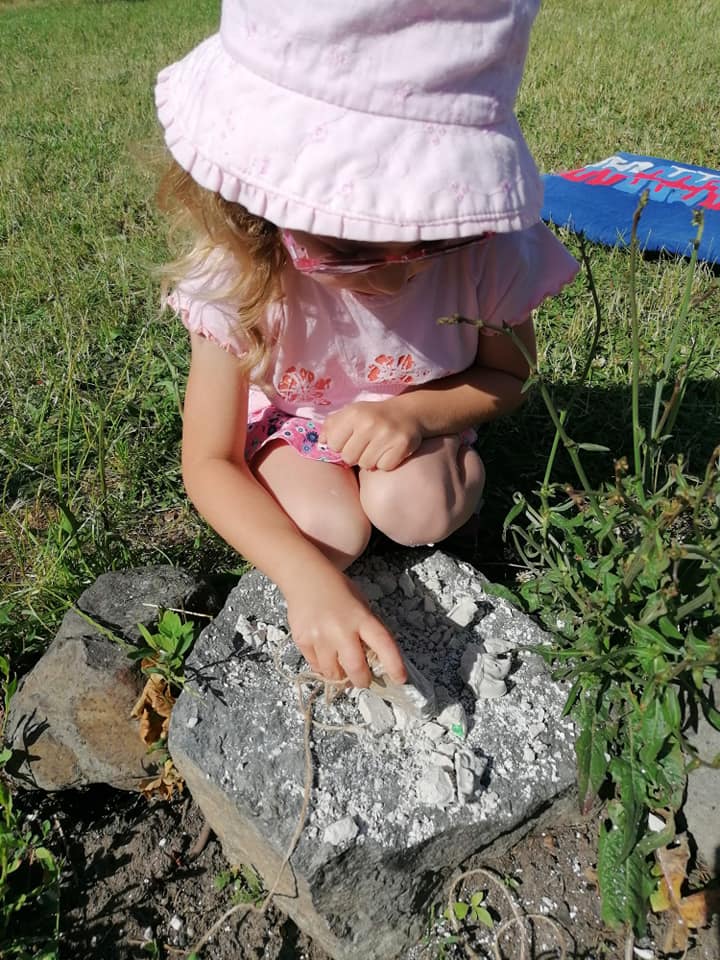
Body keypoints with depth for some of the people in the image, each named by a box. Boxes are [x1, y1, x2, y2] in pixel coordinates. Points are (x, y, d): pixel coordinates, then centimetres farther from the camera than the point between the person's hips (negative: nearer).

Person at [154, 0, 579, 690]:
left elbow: (508, 376, -9)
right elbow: (209, 460, -26)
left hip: (417, 420, 1)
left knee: (416, 511, -28)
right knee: (331, 529, -25)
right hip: (290, 420, 0)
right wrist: (305, 574, -43)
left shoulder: (490, 250, -30)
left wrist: (417, 411, -31)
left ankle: (461, 473, 7)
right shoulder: (240, 277, -31)